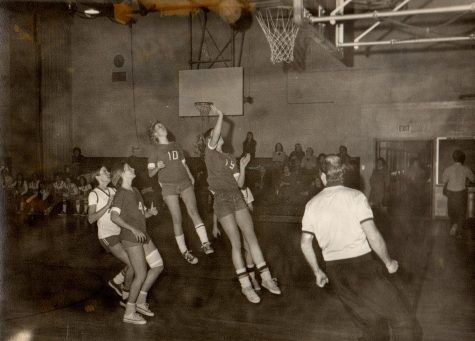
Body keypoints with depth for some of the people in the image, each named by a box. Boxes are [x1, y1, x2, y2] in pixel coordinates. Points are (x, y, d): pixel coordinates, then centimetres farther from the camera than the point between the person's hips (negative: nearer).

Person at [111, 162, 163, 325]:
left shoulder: (135, 191, 15)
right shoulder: (121, 193, -11)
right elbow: (114, 216, -22)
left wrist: (151, 212, -3)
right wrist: (133, 229, -28)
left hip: (143, 236, 9)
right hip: (130, 238, -9)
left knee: (158, 265, 9)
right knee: (141, 275, -6)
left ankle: (140, 301, 20)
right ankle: (129, 313, 9)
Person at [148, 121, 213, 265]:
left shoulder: (176, 146, 13)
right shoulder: (156, 151, 1)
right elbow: (150, 173, -3)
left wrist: (190, 176, 9)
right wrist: (157, 167, -24)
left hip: (184, 182, 3)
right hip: (168, 186, -3)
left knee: (193, 211, -13)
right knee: (177, 219, -2)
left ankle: (205, 244, -15)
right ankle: (184, 252, 7)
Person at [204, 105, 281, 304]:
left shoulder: (230, 159, 16)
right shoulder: (210, 154, -1)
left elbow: (240, 183, 10)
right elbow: (215, 135, -20)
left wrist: (243, 166, 0)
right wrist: (220, 116, -15)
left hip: (237, 198, 6)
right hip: (222, 201, -6)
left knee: (251, 238, 4)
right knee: (236, 243, -2)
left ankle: (266, 278, 14)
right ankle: (245, 286, 10)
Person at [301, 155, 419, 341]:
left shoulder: (312, 204, 4)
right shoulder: (355, 196, -9)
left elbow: (305, 243, 4)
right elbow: (372, 235, -16)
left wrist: (317, 271, 16)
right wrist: (388, 262, -1)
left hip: (334, 270, 6)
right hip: (361, 264, -5)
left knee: (371, 326, 21)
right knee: (403, 321, 5)